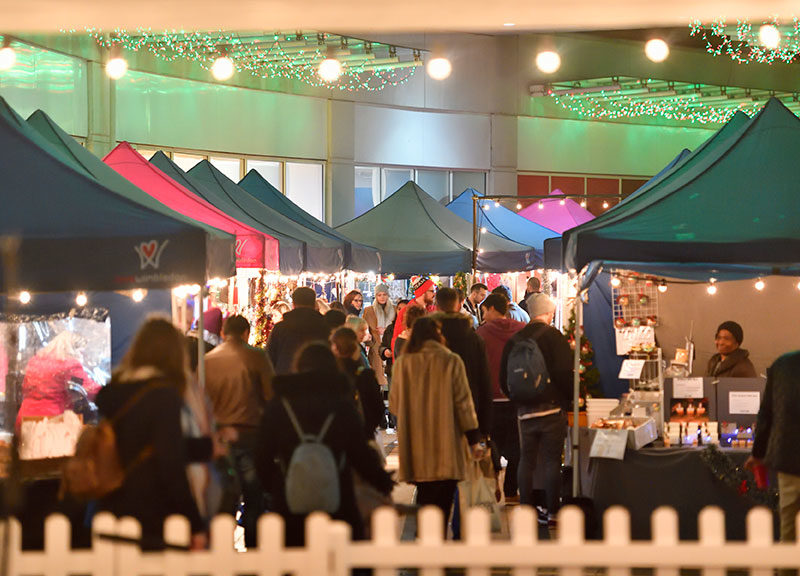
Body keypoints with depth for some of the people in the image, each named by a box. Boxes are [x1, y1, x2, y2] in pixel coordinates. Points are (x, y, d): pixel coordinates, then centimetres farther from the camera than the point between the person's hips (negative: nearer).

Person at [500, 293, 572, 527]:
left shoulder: (514, 340, 7)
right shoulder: (553, 336, -8)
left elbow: (504, 378, 12)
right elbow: (565, 372, -12)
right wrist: (569, 397, 3)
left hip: (524, 409, 4)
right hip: (552, 407, -4)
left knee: (526, 460, 10)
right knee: (552, 460, -1)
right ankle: (552, 512, -2)